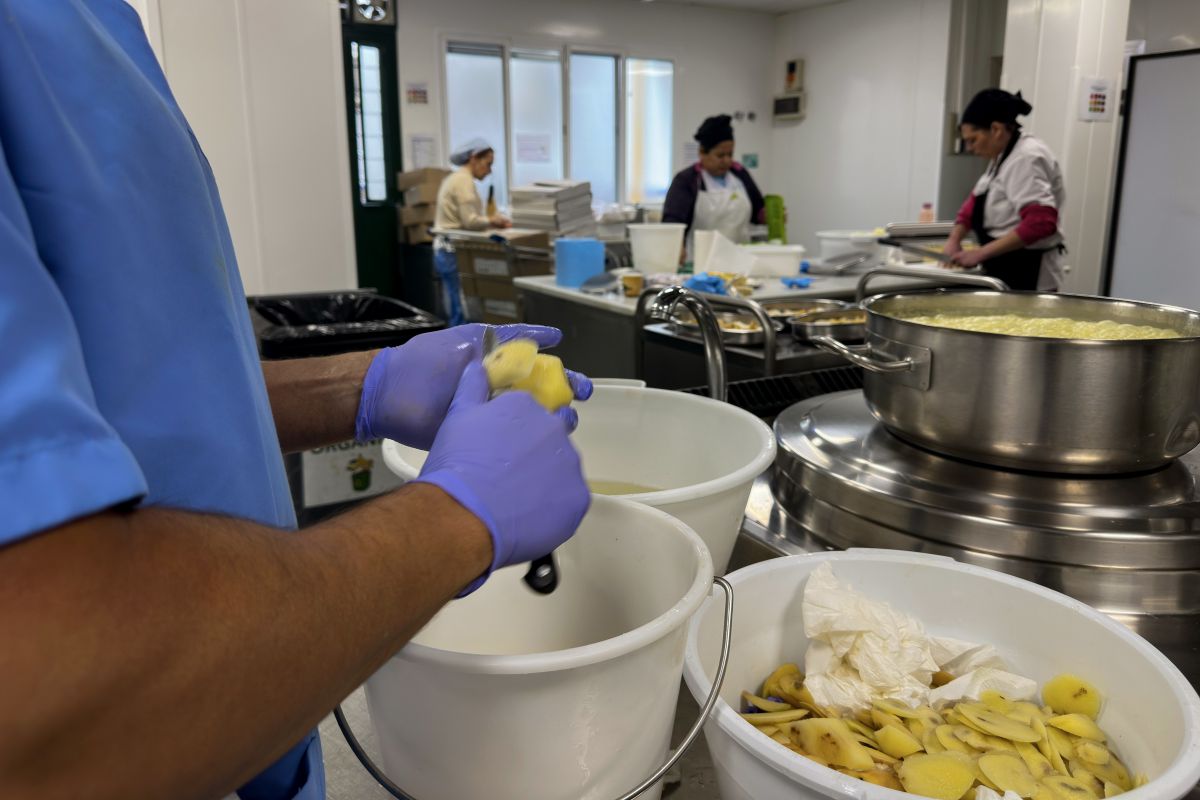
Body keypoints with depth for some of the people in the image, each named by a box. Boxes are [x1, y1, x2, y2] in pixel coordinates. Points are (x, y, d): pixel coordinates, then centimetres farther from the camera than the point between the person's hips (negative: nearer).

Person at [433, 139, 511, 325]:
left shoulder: (455, 178, 19)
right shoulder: (464, 180, -13)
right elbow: (469, 221, -20)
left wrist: (490, 221, 10)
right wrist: (492, 221, -4)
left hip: (445, 249, 11)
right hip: (455, 251, -11)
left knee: (456, 313, 11)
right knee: (466, 314, -8)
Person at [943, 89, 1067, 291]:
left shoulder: (1026, 158, -19)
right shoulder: (1003, 155, 11)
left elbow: (1041, 222, -29)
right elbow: (977, 201, 18)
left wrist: (982, 253, -29)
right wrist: (954, 239, 1)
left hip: (1027, 276, -9)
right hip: (1006, 270, 9)